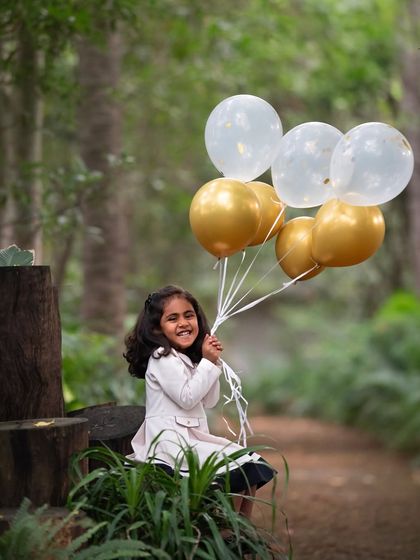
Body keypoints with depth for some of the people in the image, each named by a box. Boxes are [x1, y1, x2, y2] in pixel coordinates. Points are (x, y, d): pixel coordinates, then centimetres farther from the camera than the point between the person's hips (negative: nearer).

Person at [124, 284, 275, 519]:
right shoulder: (162, 359, -10)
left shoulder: (187, 360, 20)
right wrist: (208, 363, -12)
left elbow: (209, 401, 16)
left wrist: (214, 362, 5)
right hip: (170, 440, -10)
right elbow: (186, 398, -18)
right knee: (239, 472, -18)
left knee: (251, 466, 3)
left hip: (191, 437, 10)